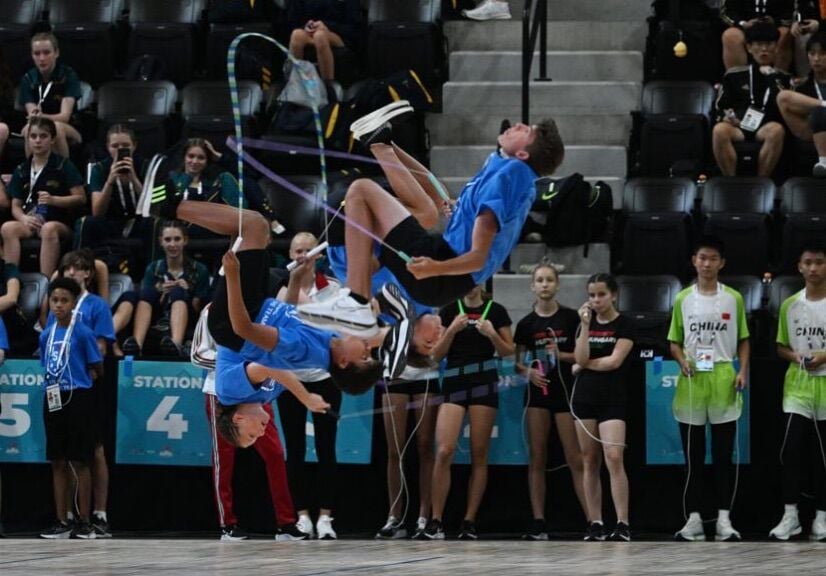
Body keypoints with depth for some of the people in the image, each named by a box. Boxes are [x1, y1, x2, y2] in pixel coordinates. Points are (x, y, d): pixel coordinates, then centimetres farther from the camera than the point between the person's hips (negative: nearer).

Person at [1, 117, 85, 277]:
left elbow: (81, 198, -1)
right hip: (30, 222, 3)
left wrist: (53, 200, -16)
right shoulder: (21, 171, 14)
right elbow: (15, 206, 11)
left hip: (60, 223, -3)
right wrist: (24, 219, -13)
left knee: (49, 229, -40)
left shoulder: (64, 166, 3)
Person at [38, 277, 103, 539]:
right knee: (58, 462, 7)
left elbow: (97, 370, -2)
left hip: (78, 399, -5)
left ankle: (84, 522, 4)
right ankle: (61, 522, 11)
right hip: (53, 400, 5)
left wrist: (76, 381, -2)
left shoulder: (82, 333, -6)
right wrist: (53, 385, 7)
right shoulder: (46, 335, 10)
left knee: (79, 461, -1)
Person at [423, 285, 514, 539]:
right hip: (454, 384, 0)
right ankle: (435, 520, -8)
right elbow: (437, 354, 6)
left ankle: (470, 521, 5)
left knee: (479, 455, 0)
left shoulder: (496, 311, 5)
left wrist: (492, 334, -11)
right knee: (444, 451, -12)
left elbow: (508, 352, 6)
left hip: (484, 384, 0)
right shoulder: (449, 311, 8)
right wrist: (452, 330, -9)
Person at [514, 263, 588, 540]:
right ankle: (538, 522, 2)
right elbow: (517, 362, 10)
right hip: (538, 391, 2)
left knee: (576, 459, -5)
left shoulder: (571, 318, -1)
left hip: (565, 391, -2)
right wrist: (528, 371, -10)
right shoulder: (526, 324, 5)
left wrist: (561, 354, -15)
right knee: (537, 459, 1)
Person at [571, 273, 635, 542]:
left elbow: (615, 361, -12)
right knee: (590, 462, 4)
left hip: (613, 398, -5)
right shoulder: (586, 323, 10)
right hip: (585, 396, 5)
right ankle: (595, 525, 6)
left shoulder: (624, 324, -2)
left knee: (614, 459, -15)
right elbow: (580, 358, -4)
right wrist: (585, 325, -9)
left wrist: (583, 366, -1)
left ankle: (623, 525, -15)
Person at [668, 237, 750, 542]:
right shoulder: (683, 299, 6)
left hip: (723, 381, -1)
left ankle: (724, 519, 3)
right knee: (693, 456, 3)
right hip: (692, 382, 1)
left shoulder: (733, 299, 4)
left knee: (723, 455, 1)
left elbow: (743, 341, 8)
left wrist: (743, 371, -6)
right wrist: (683, 362, -10)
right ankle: (693, 519, 6)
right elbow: (674, 342, 10)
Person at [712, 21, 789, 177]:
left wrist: (771, 77, -4)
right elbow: (721, 106, 19)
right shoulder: (734, 74, 16)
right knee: (719, 130, -35)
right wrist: (727, 115, -4)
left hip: (766, 128, -1)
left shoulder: (782, 77, 15)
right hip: (738, 126, 1)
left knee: (777, 130, -37)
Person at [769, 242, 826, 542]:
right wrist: (793, 356, -9)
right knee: (791, 450, -8)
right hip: (797, 385, 2)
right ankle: (790, 515, -3)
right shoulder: (790, 305, 5)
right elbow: (781, 346, 12)